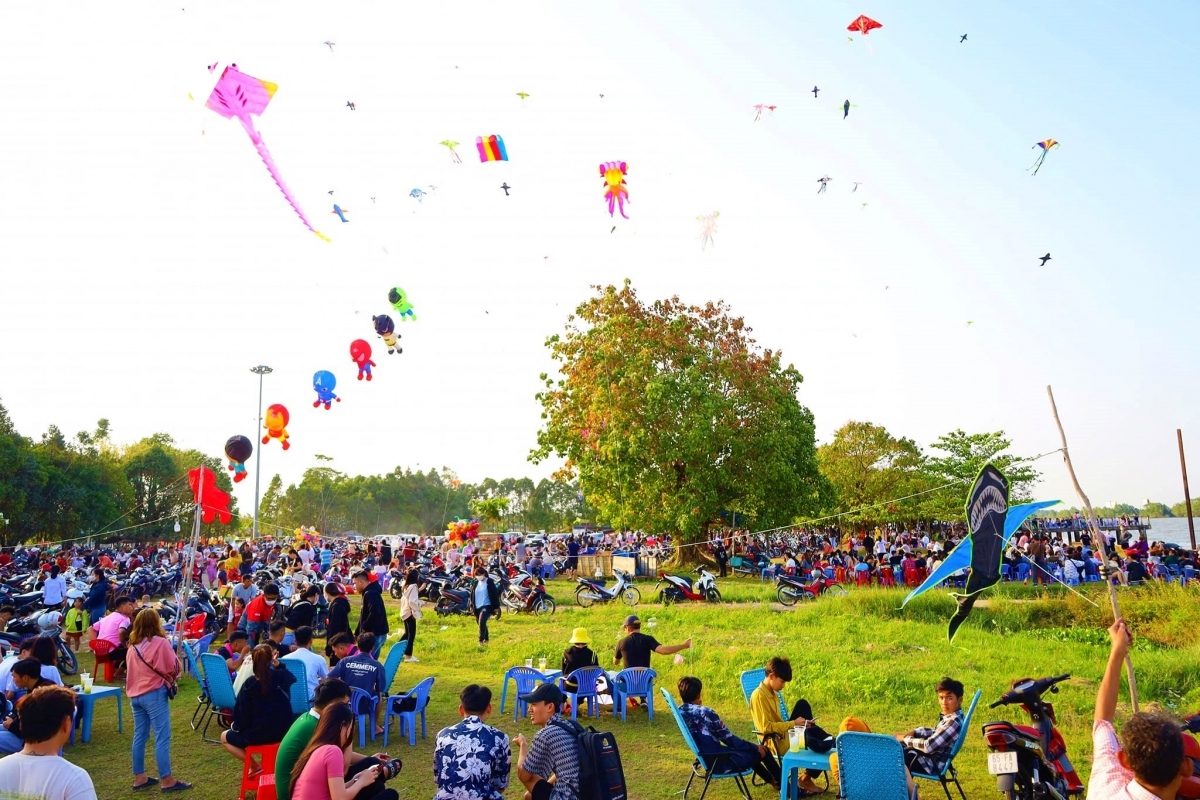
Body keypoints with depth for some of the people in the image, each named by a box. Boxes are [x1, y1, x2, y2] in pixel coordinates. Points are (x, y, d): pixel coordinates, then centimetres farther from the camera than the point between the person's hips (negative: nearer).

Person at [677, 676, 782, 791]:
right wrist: (755, 747, -3)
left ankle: (772, 781, 48)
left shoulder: (680, 711, -2)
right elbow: (728, 738, -17)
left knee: (748, 750, 31)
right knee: (762, 751, 10)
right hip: (718, 762, -9)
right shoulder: (705, 712, -26)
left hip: (706, 759, 9)